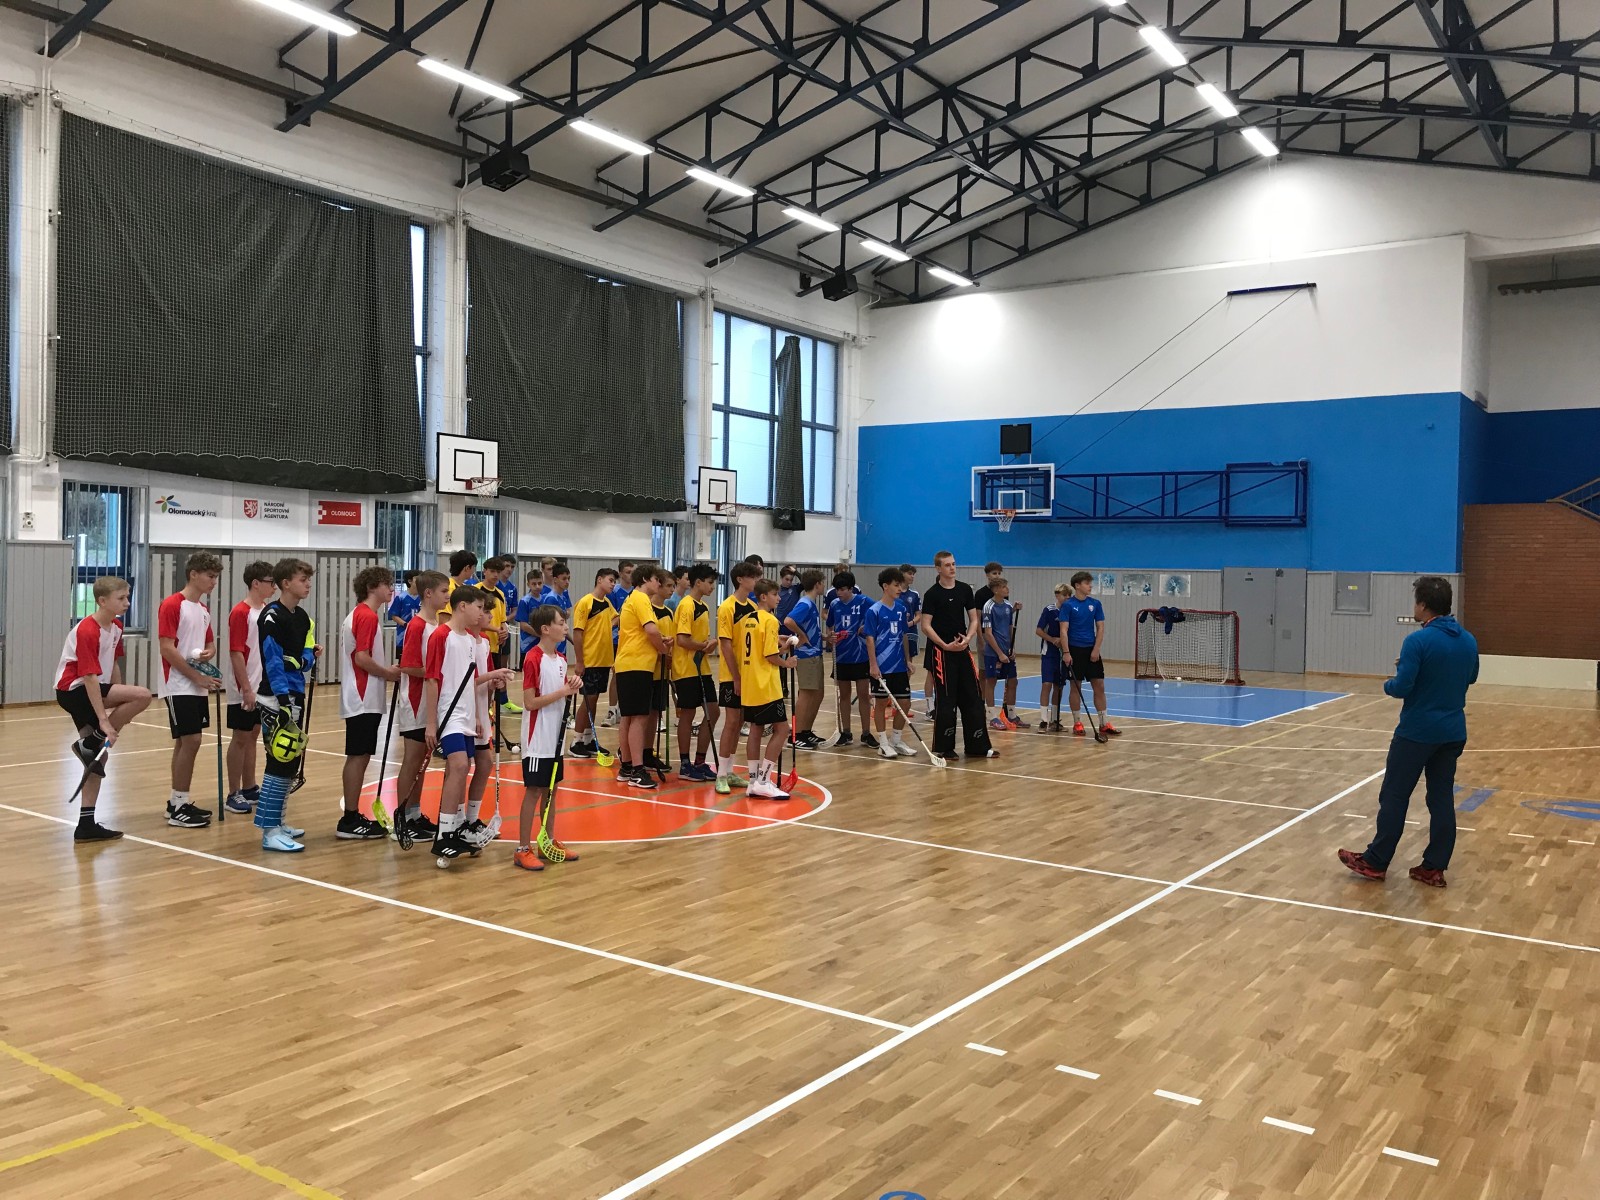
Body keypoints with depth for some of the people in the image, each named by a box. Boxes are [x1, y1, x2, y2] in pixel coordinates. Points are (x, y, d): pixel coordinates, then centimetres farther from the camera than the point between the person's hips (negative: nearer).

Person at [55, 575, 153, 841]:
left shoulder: (116, 627, 6)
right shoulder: (87, 632, -21)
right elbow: (90, 678, -25)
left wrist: (120, 705, 11)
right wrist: (104, 720, -27)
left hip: (90, 691, 9)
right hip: (73, 690, -9)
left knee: (99, 755, 8)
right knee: (142, 696, -23)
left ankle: (86, 825, 12)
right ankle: (90, 743, -8)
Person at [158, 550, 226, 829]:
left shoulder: (204, 610, 13)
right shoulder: (172, 605, -12)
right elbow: (167, 649, -17)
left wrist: (209, 653, -4)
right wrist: (198, 677, -15)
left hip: (198, 687, 8)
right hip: (180, 687, -8)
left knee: (186, 743, 11)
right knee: (190, 741, -10)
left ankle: (177, 802, 20)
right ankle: (178, 809, -3)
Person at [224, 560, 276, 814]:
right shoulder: (240, 613, -15)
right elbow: (236, 653, -18)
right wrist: (246, 689, -20)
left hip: (263, 688, 7)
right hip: (245, 691, -7)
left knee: (253, 736, 14)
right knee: (240, 738, 0)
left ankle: (249, 787, 24)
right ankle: (234, 795, 7)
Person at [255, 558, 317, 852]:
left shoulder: (302, 616, 13)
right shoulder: (272, 617, -12)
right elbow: (272, 662, -17)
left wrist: (308, 658, -9)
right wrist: (284, 702, -22)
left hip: (295, 695, 9)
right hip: (276, 699, -9)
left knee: (292, 760, 14)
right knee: (280, 761, -10)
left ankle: (276, 821, 25)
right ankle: (270, 832, -6)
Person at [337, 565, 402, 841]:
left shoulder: (359, 614, 17)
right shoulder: (368, 616, -14)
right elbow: (362, 657, -21)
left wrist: (386, 672, 9)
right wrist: (389, 673, -8)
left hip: (361, 699, 10)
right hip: (364, 700, -10)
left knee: (359, 756, 12)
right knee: (359, 756, -6)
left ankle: (352, 817, 18)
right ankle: (350, 822, -1)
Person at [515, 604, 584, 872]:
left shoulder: (561, 659, 8)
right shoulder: (533, 659, -16)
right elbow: (530, 702, -19)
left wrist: (573, 686, -3)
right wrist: (562, 691, -20)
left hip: (556, 737, 8)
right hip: (537, 738, -8)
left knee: (551, 790, 14)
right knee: (533, 791, -3)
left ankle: (549, 842, 24)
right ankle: (523, 850, 5)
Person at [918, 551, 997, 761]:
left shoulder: (965, 590, 8)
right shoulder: (932, 594, -5)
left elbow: (974, 619, 11)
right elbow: (926, 625, -9)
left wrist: (968, 638, -8)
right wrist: (945, 645, -16)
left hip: (963, 651, 5)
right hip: (941, 652, -5)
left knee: (972, 699, 6)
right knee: (945, 701, -2)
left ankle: (978, 747, 13)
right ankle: (943, 748, 8)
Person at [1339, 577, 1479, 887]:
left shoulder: (1418, 640, -17)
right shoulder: (1468, 640, 6)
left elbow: (1401, 687, -19)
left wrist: (1388, 684, 1)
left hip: (1417, 732, -6)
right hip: (1453, 732, 7)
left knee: (1394, 796, 2)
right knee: (1442, 798, 9)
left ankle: (1375, 862, 10)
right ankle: (1434, 868, 12)